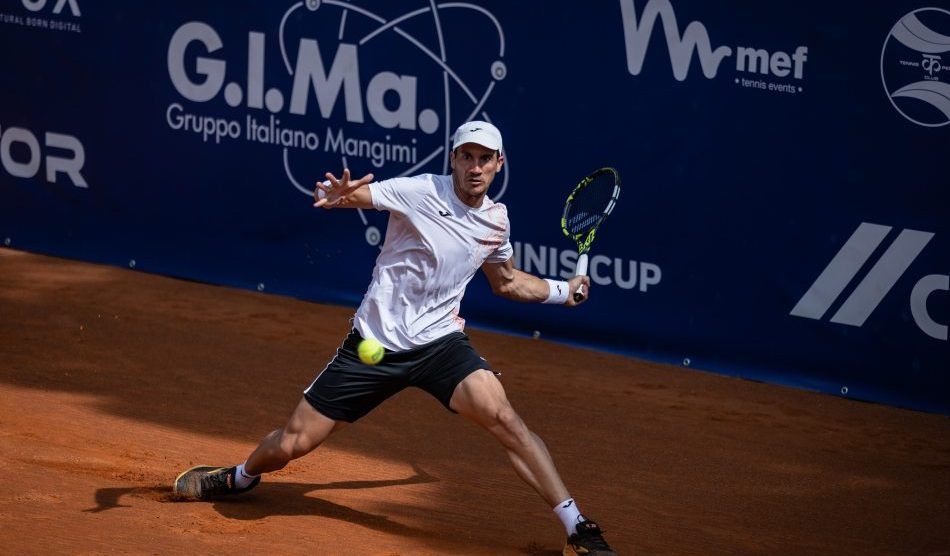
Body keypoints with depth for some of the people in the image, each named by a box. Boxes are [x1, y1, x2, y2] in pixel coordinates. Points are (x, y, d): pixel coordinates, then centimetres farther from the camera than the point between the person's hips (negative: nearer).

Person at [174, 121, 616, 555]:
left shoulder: (496, 219, 5)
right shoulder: (421, 192, -13)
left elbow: (506, 281, 25)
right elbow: (348, 195, -23)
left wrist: (564, 291, 20)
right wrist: (338, 195, -45)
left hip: (439, 341, 2)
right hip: (375, 343, -2)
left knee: (503, 418, -25)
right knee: (291, 444, 2)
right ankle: (240, 478, 39)